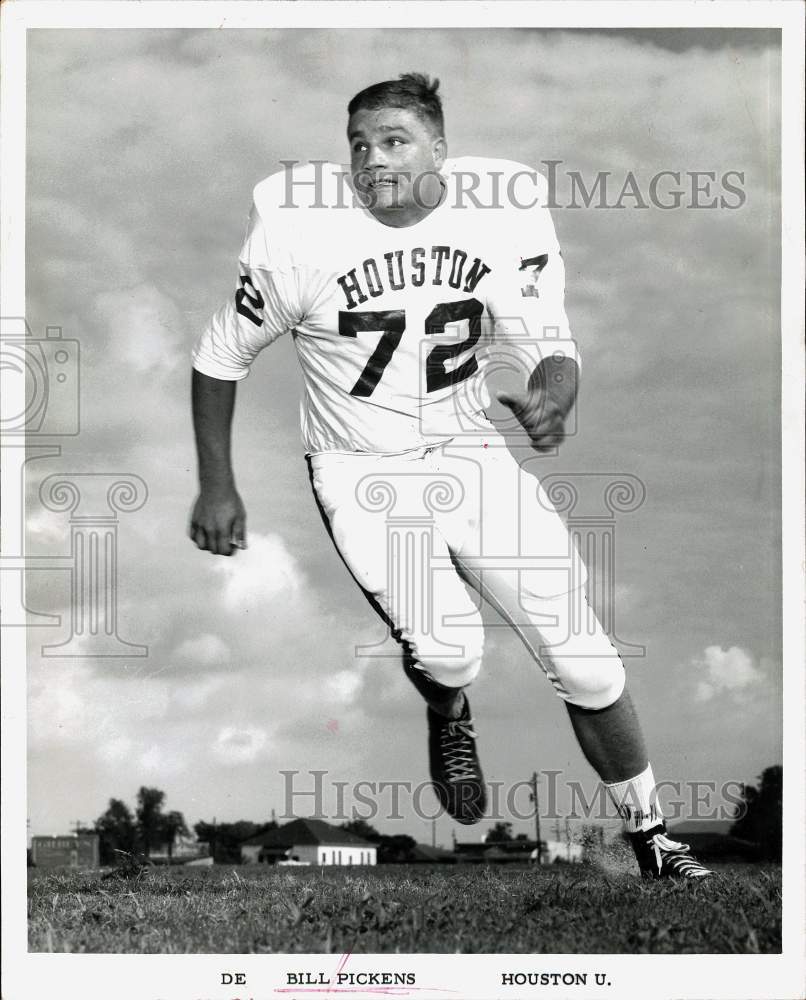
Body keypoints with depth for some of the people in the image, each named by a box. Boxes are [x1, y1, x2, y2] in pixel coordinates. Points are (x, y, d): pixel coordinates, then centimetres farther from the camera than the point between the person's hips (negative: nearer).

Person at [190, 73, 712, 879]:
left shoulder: (505, 216, -12)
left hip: (470, 452, 2)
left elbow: (551, 345, -5)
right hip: (361, 470, -2)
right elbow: (222, 355, -2)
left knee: (584, 660, -4)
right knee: (447, 646, -25)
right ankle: (449, 715, 14)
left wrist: (553, 398, -29)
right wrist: (216, 486, -1)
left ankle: (651, 841, 17)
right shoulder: (301, 234, -17)